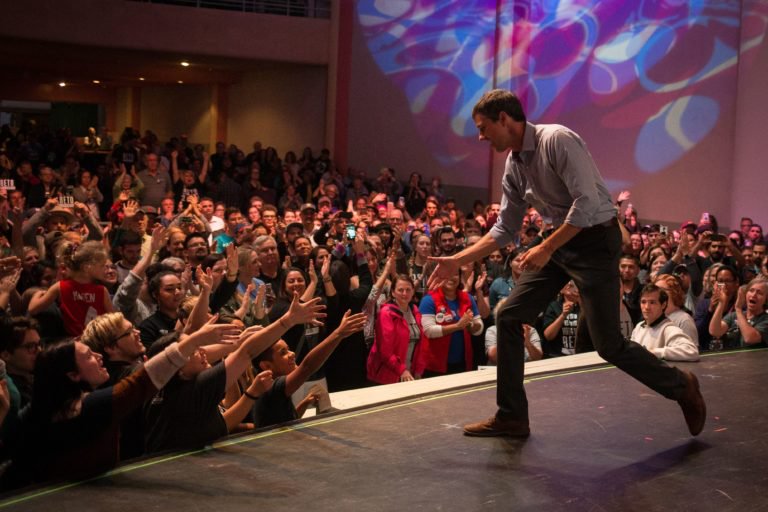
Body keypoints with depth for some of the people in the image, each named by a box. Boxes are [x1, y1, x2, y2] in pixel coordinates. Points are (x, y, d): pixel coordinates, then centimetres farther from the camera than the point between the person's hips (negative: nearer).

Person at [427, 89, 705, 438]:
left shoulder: (557, 140, -20)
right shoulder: (514, 164, 6)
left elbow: (587, 202, -26)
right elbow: (505, 229, 12)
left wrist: (545, 248, -25)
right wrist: (457, 260, 7)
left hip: (595, 240, -8)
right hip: (560, 241, 8)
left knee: (608, 345, -6)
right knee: (509, 317, 2)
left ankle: (681, 387, 19)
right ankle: (511, 417, 12)